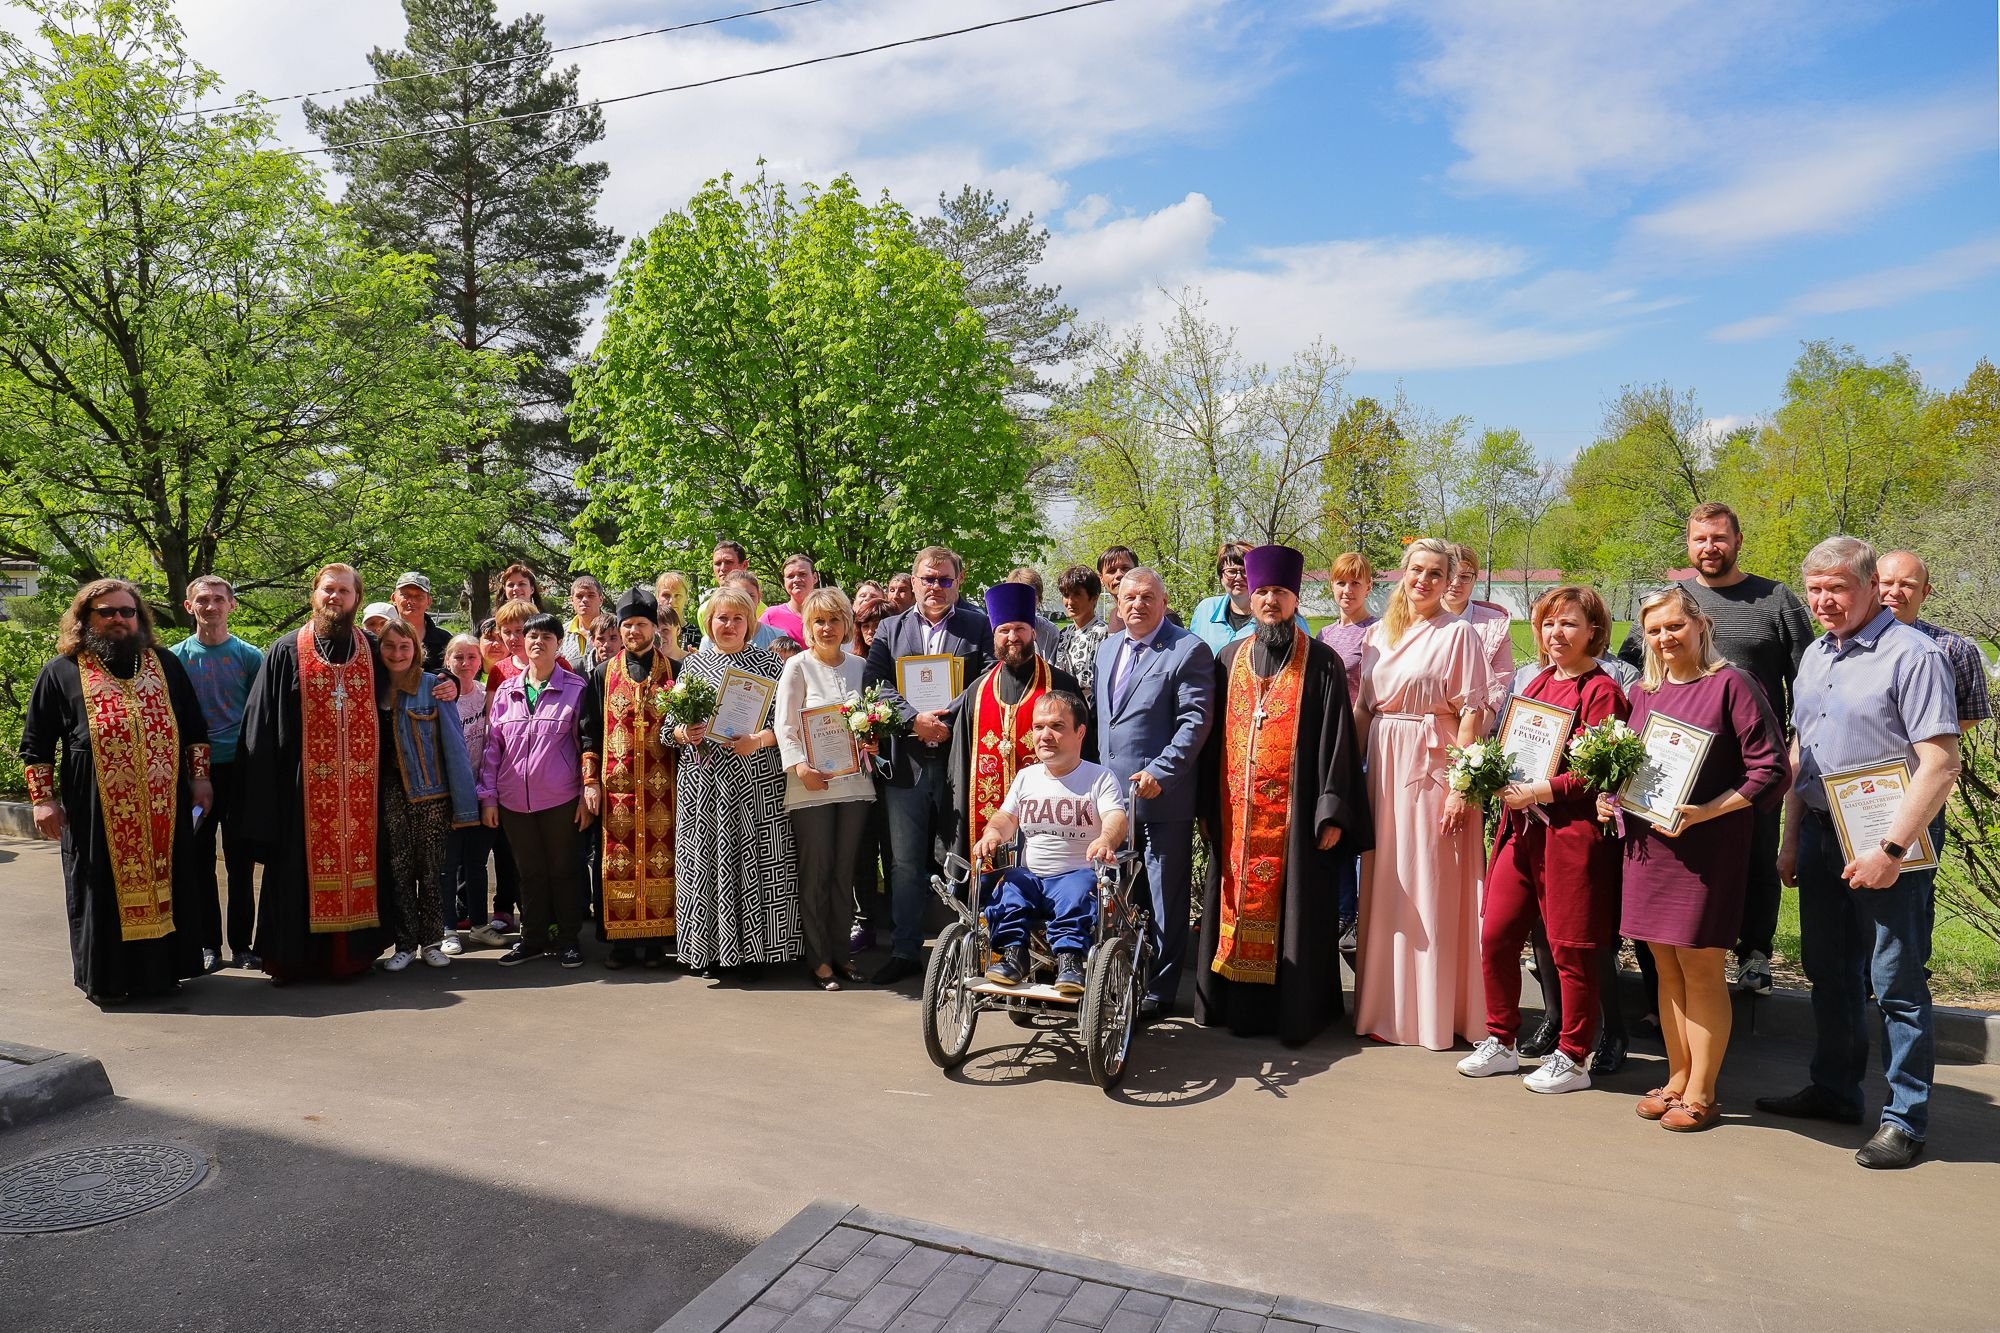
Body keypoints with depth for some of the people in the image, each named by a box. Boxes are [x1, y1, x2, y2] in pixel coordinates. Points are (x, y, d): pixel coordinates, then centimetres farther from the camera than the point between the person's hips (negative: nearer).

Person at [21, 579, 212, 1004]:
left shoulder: (166, 665, 11)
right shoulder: (60, 673, 6)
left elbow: (194, 729, 14)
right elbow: (36, 745, 6)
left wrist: (199, 779, 8)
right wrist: (44, 799, -1)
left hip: (163, 810, 2)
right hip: (96, 815, -2)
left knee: (162, 886, 7)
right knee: (105, 893, 4)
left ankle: (162, 969, 18)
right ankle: (107, 979, 15)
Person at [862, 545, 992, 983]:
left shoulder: (978, 627, 6)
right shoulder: (891, 629, 12)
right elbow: (874, 685, 2)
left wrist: (949, 724, -12)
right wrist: (914, 719, -12)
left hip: (960, 760, -2)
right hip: (906, 762, 2)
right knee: (905, 862, 6)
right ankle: (905, 951, 16)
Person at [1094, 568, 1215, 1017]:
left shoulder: (1189, 651, -8)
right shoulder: (1107, 648, 15)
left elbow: (1195, 721, -15)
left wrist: (1159, 773, -22)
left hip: (1163, 795, -7)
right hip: (1111, 793, 7)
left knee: (1166, 897, 4)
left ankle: (1160, 989, 14)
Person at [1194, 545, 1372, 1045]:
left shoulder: (1321, 663, -1)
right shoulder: (1229, 660, 11)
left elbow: (1336, 740, -5)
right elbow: (1213, 736, 12)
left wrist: (1332, 813, -11)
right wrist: (1208, 806, 8)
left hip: (1294, 814, -3)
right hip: (1236, 814, 4)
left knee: (1292, 907, 1)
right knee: (1239, 903, 8)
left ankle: (1295, 1008, 14)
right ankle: (1238, 1004, 19)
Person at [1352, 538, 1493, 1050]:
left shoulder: (1458, 633, -5)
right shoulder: (1378, 633, 12)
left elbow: (1472, 713, -10)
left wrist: (1461, 785, -15)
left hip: (1433, 766, -5)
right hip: (1384, 766, 6)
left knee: (1432, 888, 0)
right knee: (1385, 886, 10)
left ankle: (1434, 1011, 12)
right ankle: (1385, 1004, 21)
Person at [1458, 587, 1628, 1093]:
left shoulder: (1601, 691, -8)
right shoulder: (1537, 684, 15)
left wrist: (1539, 792, -18)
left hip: (1572, 833, -7)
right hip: (1523, 828, 7)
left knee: (1570, 949, 4)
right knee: (1495, 935, 7)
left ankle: (1572, 1059, 19)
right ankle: (1501, 1042, 23)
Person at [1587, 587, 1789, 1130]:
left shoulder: (1731, 684, -7)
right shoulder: (1642, 693, 12)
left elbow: (1771, 771, -10)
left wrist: (1706, 812, -19)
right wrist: (1610, 797, 3)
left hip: (1708, 847, -6)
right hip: (1648, 845, 6)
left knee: (1700, 969, 1)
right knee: (1666, 967, 12)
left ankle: (1701, 1093, 13)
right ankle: (1678, 1078, 25)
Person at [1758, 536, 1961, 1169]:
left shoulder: (1912, 654, -13)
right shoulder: (1816, 656, 11)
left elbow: (1941, 764, -18)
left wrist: (1891, 849, -22)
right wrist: (1791, 839, 15)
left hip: (1889, 842, -7)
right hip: (1822, 834, 7)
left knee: (1897, 984, 1)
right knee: (1828, 971, 17)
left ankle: (1905, 1119, 14)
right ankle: (1834, 1091, 31)